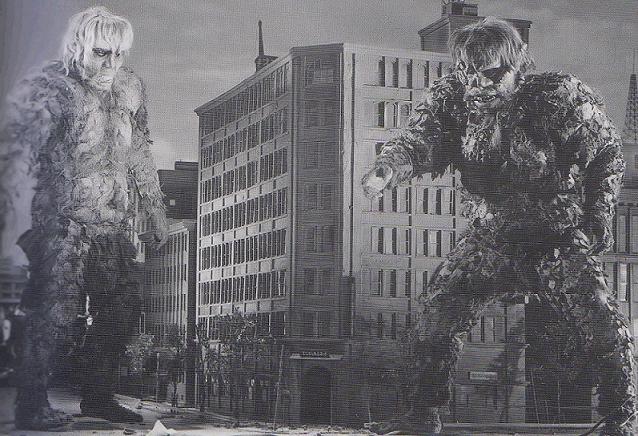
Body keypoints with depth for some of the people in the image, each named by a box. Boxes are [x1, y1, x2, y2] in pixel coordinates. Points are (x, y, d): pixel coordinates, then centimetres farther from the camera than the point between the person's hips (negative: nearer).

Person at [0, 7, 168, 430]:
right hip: (64, 221, -7)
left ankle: (98, 396, 22)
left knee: (123, 308, 8)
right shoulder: (48, 90, -9)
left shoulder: (130, 87, 12)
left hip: (114, 223, 7)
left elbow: (140, 154, 22)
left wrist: (156, 211, 23)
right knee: (55, 311, -12)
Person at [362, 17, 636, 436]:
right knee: (437, 312, -5)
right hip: (490, 237, 3)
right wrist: (389, 167, -43)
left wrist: (598, 216, -9)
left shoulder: (561, 97, -15)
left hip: (561, 240, -3)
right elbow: (422, 138, -21)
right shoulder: (454, 96, -7)